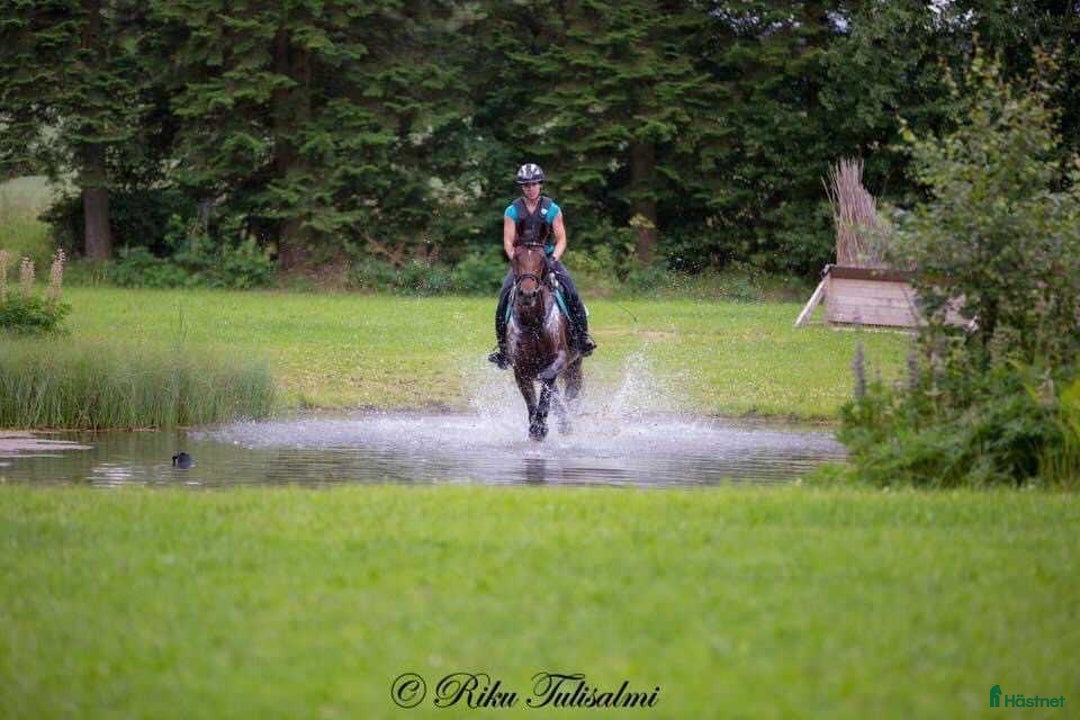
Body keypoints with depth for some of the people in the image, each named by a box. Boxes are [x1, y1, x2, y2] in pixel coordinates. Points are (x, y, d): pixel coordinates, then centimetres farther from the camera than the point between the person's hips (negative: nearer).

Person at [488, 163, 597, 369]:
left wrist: (554, 257, -18)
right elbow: (508, 242, -2)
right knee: (505, 295, -21)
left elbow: (561, 239, 0)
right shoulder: (512, 211, 3)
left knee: (570, 291, -25)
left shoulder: (552, 209, 1)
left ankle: (582, 336, -18)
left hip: (549, 258, -1)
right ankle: (502, 347, -15)